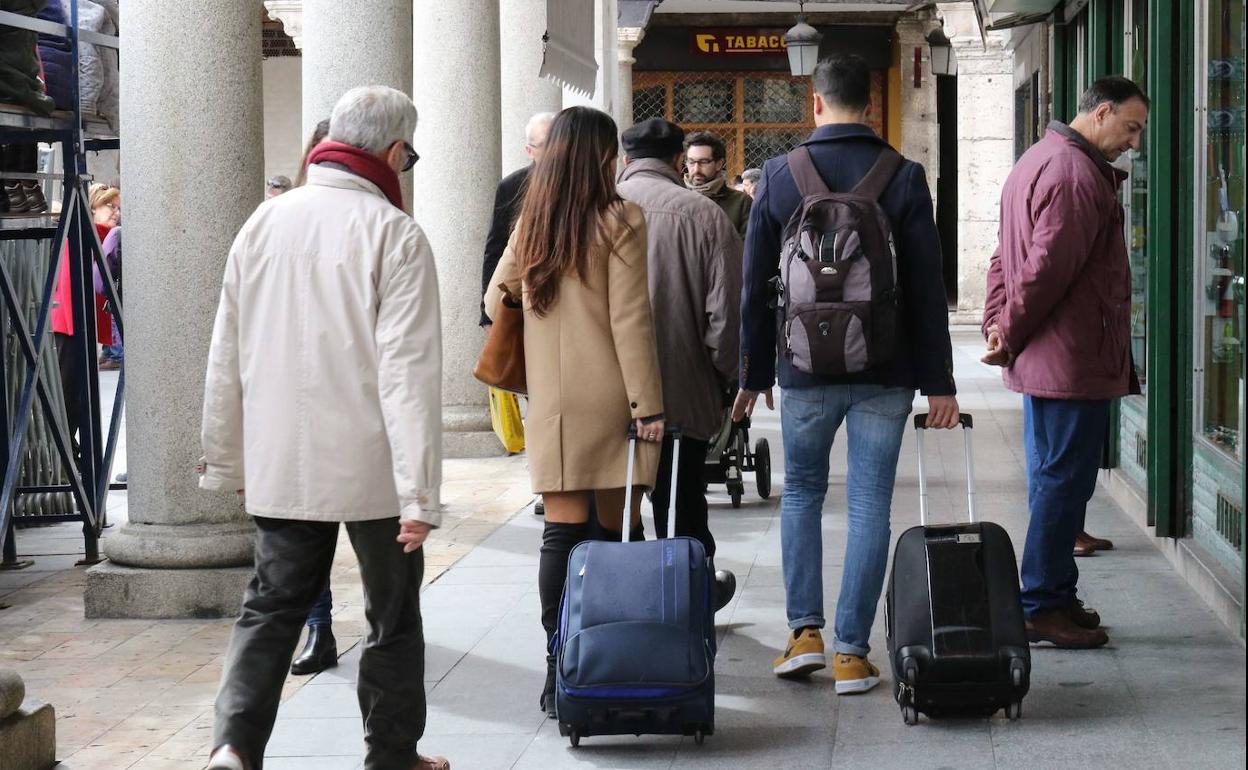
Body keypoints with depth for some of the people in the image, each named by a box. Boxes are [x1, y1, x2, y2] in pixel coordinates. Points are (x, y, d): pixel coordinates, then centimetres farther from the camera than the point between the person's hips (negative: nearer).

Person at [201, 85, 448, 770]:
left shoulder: (266, 221, 3)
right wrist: (419, 494, -17)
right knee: (393, 615, 13)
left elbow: (226, 356, 9)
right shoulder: (393, 233, -13)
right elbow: (409, 373, -18)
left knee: (271, 603, 12)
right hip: (371, 466, -4)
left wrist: (224, 459, 18)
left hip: (279, 463, 4)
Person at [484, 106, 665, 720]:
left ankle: (559, 669, -2)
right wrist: (647, 405, -9)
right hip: (608, 397, -4)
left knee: (561, 531, 2)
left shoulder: (532, 222, 7)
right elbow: (631, 321, -11)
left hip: (550, 400, 4)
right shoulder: (619, 221, -7)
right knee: (619, 530, 5)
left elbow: (497, 297, 17)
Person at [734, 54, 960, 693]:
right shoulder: (903, 178, -3)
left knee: (801, 492, 18)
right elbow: (927, 288, -4)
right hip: (885, 374, 0)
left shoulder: (779, 176, -1)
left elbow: (756, 285, 2)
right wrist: (939, 383, 2)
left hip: (806, 370, 1)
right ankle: (852, 653, 5)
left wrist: (754, 372, 11)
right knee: (869, 504, 5)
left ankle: (805, 632, 10)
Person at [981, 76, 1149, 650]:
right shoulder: (1079, 175, -18)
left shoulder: (1037, 161, 17)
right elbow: (1048, 268, -22)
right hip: (1074, 360, -10)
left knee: (1052, 481, 15)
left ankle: (1054, 598, 21)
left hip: (1041, 360, 10)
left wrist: (999, 327, 9)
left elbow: (1005, 258, 18)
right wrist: (1010, 335, -12)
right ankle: (1042, 607, -1)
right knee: (1065, 480, -5)